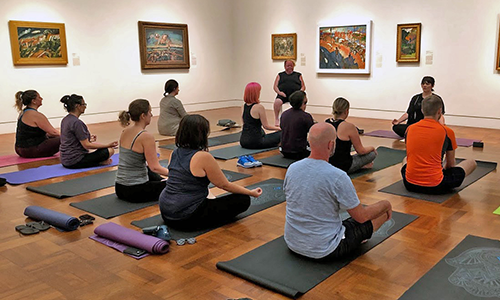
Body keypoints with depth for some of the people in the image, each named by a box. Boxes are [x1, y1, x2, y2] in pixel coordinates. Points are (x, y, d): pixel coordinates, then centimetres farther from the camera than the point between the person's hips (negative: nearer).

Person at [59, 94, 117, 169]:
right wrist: (108, 145, -16)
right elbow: (87, 145, -21)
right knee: (109, 151, -11)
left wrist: (88, 139, 27)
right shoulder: (77, 122, -20)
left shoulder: (65, 120, 9)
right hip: (75, 162, -10)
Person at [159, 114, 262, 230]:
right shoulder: (203, 157, -17)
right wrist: (250, 192, 6)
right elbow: (224, 185, -7)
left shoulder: (175, 153, 5)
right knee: (243, 200, -3)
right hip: (186, 219, -8)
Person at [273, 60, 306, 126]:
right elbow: (275, 86, 15)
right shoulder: (280, 75, 23)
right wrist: (279, 92, -6)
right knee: (277, 101, -35)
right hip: (283, 94, 0)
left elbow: (303, 87, 18)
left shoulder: (298, 75, 22)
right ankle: (276, 119, -21)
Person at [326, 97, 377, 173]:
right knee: (373, 153, 9)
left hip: (327, 164, 7)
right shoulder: (348, 127, -20)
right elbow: (361, 151, -10)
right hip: (343, 167, -7)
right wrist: (372, 148, 11)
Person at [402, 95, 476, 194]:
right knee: (471, 163, 17)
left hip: (410, 185, 4)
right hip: (435, 187, -4)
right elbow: (451, 164, 11)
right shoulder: (447, 132, -3)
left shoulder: (410, 129, 5)